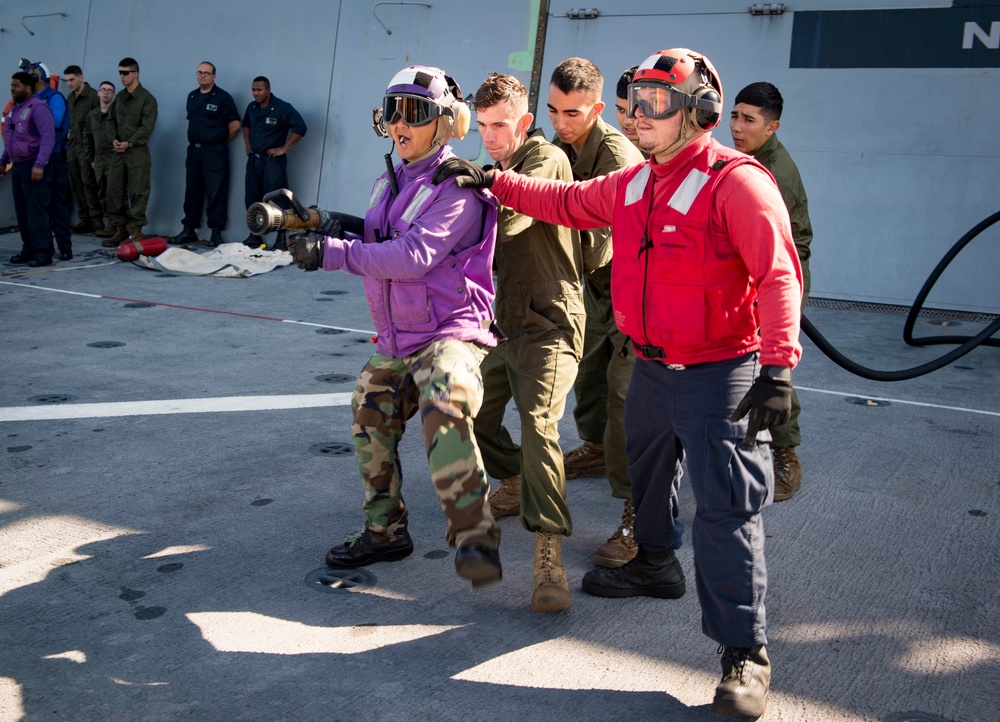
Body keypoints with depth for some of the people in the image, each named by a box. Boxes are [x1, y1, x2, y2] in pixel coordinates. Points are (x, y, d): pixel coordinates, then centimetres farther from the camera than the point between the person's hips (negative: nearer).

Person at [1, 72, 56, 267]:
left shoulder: (37, 108, -12)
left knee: (36, 211, -10)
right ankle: (29, 249, 16)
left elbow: (48, 137, -19)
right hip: (17, 166, 9)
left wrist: (39, 164, -25)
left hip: (34, 167, -9)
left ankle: (43, 252, -7)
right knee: (22, 211, 9)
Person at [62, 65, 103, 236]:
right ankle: (84, 219, 12)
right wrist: (68, 134, 9)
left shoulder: (93, 96, -7)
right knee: (76, 184, 7)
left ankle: (96, 219, -6)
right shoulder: (70, 98, 17)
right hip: (72, 147, 8)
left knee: (89, 183, -10)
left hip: (86, 147, -8)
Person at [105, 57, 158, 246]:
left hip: (137, 153, -7)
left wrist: (129, 143, -15)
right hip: (118, 152, 7)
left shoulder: (147, 98, -5)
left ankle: (136, 230, 3)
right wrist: (113, 139, 0)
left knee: (137, 193, -3)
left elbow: (147, 127, -11)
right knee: (114, 190, 6)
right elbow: (111, 120, 18)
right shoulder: (119, 96, 15)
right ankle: (120, 229, 14)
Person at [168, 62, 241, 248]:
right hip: (194, 149, 6)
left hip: (214, 152, -6)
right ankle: (189, 230, 17)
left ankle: (216, 232, 0)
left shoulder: (222, 97, -6)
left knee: (216, 192, -5)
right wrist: (195, 140, 14)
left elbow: (234, 124, -7)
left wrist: (220, 141, 2)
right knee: (192, 191, 10)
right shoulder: (192, 97, 13)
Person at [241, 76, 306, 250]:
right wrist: (247, 145, 16)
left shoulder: (282, 108, -11)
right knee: (252, 199, 9)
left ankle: (282, 238, -5)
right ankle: (255, 236, 18)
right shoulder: (252, 107, 10)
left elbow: (300, 128, -17)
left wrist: (283, 148, -15)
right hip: (253, 159, 7)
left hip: (273, 160, -7)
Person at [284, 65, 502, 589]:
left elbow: (413, 257, -25)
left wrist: (331, 252, -23)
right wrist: (345, 229, -1)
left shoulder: (457, 188, -14)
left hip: (450, 334, -9)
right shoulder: (389, 183, 13)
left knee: (445, 413, -35)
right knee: (371, 431, 15)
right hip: (394, 342, 9)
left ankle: (475, 539, -32)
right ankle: (385, 532, 33)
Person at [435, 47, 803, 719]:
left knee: (726, 507, -9)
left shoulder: (736, 181, -18)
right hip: (652, 367, 9)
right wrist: (496, 181, 16)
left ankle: (745, 652, 0)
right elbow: (567, 203, 23)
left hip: (719, 374, -8)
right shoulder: (634, 183, 9)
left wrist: (778, 367, -29)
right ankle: (655, 565, 52)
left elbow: (779, 274, -23)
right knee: (647, 471, 26)